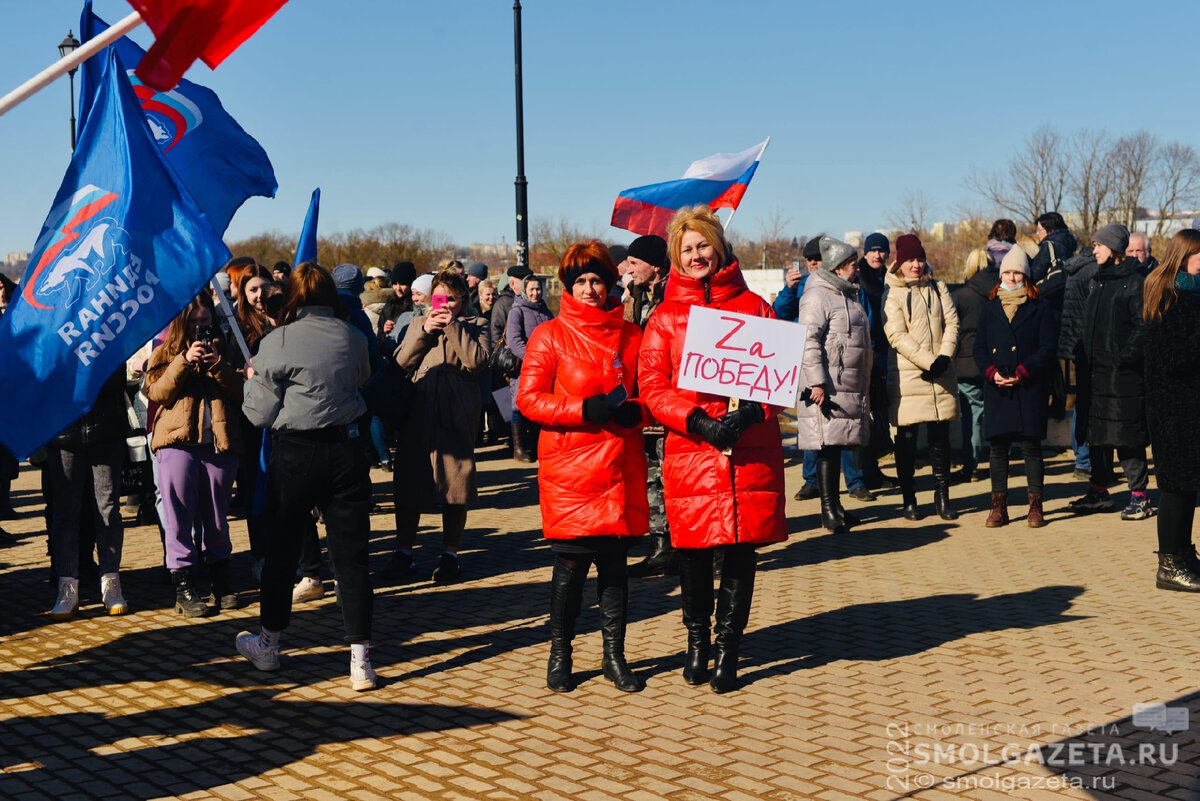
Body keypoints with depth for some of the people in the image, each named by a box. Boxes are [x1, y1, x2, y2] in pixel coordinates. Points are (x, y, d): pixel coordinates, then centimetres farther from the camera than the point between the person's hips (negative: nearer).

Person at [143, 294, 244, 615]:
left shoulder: (223, 349, 16)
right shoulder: (165, 353, 12)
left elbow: (241, 393, 4)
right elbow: (157, 392, -3)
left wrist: (218, 366, -10)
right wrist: (184, 361, -12)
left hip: (220, 442, 2)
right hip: (177, 443, -2)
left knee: (217, 518, 9)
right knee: (179, 517, -3)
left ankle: (221, 584, 20)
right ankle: (183, 586, 0)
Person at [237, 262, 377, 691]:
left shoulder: (277, 342, -9)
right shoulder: (352, 338, 1)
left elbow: (260, 414, -5)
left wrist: (252, 379, 13)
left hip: (295, 452, -2)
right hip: (346, 448, 2)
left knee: (282, 549, 14)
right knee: (351, 555, 3)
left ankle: (268, 643, 29)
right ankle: (360, 659, 1)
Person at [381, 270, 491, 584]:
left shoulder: (475, 325, 6)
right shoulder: (418, 323, 17)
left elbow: (478, 359, -12)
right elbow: (401, 361, 3)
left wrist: (453, 327, -12)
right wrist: (424, 331, -8)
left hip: (456, 416, -3)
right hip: (417, 414, 3)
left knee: (454, 486, 2)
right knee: (407, 486, 6)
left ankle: (450, 555, 15)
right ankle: (404, 555, 16)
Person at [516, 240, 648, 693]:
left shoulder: (631, 335, 10)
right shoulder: (550, 335, 1)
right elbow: (528, 399, -4)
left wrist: (634, 412, -7)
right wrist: (586, 409, -16)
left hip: (620, 468, 3)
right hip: (569, 470, -3)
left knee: (614, 563, 8)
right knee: (571, 564, 1)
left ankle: (614, 656, 20)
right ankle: (559, 657, 18)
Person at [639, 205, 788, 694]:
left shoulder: (754, 307, 10)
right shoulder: (664, 318, 8)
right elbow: (651, 387, 1)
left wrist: (748, 413, -12)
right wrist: (699, 421, -14)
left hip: (750, 451, 0)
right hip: (690, 449, 0)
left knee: (740, 552, 1)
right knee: (693, 554, 4)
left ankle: (728, 649, 14)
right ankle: (697, 642, 25)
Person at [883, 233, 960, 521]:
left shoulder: (938, 288, 13)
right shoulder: (892, 294, -1)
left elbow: (952, 323, 6)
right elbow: (897, 336, -10)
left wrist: (945, 357, -9)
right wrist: (928, 361, -16)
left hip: (941, 376, 4)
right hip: (907, 376, -4)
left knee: (940, 437, 6)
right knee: (907, 438, 0)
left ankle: (942, 496, 14)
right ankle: (908, 499, 9)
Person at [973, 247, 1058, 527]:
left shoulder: (1040, 308, 4)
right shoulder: (989, 309, 14)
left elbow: (1048, 347, -2)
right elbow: (978, 347, 10)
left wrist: (1022, 373, -13)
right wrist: (992, 372, -8)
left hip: (1030, 388, -3)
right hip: (997, 389, 3)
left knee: (1031, 446, -2)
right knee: (998, 447, 4)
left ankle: (1036, 507, 6)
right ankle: (999, 507, 10)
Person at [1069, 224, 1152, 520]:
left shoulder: (1135, 283, -7)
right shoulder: (1097, 281, 16)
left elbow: (1143, 327, -12)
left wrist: (1126, 357, -20)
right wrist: (1081, 352, 11)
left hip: (1123, 373, -8)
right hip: (1094, 370, 8)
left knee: (1127, 435, -4)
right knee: (1096, 433, 11)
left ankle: (1139, 495, 4)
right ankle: (1099, 492, 20)